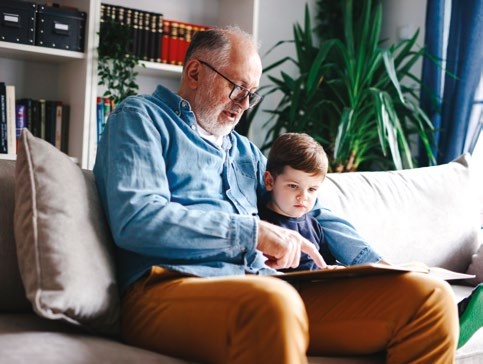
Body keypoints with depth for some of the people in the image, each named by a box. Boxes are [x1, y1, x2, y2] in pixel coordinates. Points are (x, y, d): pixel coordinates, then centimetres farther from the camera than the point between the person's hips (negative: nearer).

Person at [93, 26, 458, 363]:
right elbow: (134, 219, -9)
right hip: (172, 289, -6)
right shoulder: (140, 117, 9)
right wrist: (253, 231, -12)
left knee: (429, 296, -11)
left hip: (269, 291, 7)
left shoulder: (245, 151, 30)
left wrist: (378, 266, 15)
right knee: (272, 301, -42)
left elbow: (314, 215, 33)